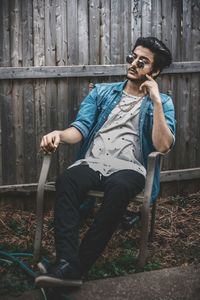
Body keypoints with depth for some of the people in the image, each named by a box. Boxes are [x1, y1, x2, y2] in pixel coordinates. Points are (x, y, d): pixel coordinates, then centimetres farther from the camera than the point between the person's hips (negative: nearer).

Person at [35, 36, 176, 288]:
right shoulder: (101, 92, 21)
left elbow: (163, 146, -5)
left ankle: (78, 266, -33)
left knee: (118, 187, -39)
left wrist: (155, 100, -7)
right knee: (66, 180, -33)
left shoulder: (162, 103, 13)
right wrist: (59, 134, -16)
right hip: (91, 163, 3)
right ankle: (66, 263, -38)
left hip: (129, 168, -2)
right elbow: (81, 128, 7)